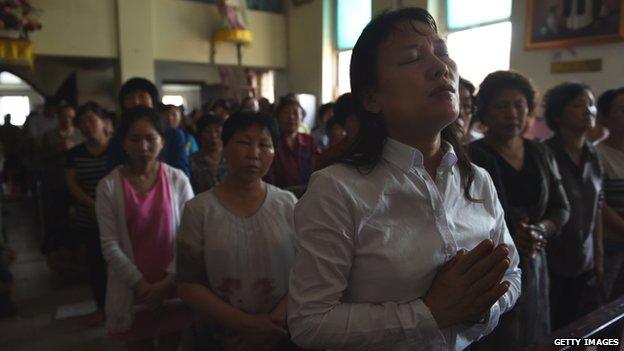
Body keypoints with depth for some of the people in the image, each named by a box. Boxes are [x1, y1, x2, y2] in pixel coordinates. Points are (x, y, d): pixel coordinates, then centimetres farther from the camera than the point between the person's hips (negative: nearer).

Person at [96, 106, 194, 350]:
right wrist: (142, 285, -11)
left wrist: (168, 282, -11)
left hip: (173, 289, 0)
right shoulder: (109, 186, -6)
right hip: (132, 291, 0)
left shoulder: (178, 180, -5)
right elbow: (110, 245, -6)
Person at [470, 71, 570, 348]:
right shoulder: (472, 158, -11)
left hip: (534, 267, 6)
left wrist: (541, 230, -10)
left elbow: (561, 208, 10)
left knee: (533, 337, 14)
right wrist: (510, 241, -22)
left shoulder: (541, 155, 8)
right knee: (495, 340, 1)